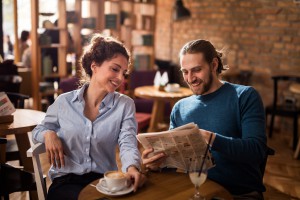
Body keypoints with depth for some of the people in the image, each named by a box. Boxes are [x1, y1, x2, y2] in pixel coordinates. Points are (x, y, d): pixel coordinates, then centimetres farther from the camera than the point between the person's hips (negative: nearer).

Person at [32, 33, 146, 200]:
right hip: (67, 180, 0)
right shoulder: (64, 102, 2)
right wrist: (49, 134, -8)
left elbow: (128, 144, -12)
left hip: (106, 180, 1)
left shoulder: (125, 105, 1)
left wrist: (132, 167, -35)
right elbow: (38, 131, 17)